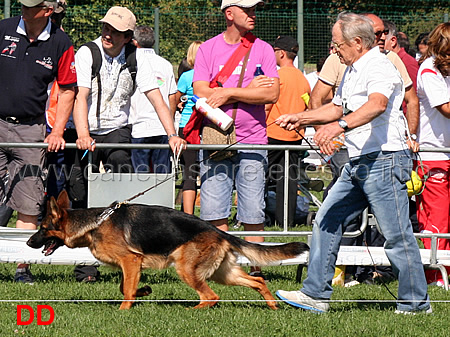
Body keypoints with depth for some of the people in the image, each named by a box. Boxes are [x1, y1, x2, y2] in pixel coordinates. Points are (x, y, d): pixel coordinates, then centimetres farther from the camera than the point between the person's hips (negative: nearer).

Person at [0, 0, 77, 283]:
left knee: (29, 204, -1)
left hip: (31, 129, 0)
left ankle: (23, 267, 5)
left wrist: (57, 132, -2)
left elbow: (67, 90, 7)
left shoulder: (60, 44, 0)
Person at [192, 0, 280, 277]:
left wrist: (229, 93, -8)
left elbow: (272, 93, -6)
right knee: (214, 210, -2)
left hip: (252, 142, -1)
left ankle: (255, 268, 7)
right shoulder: (208, 49, 6)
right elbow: (201, 93, -6)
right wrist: (249, 90, -7)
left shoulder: (263, 49, 5)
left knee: (253, 214, -2)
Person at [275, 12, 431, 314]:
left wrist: (340, 125, -48)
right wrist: (300, 119, 27)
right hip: (358, 164, 10)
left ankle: (416, 303, 3)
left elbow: (376, 105, -35)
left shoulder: (380, 68, -15)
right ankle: (316, 294, 11)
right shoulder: (352, 71, 19)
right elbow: (337, 108, 34)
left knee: (397, 235, -6)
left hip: (384, 161, -10)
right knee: (327, 221, 7)